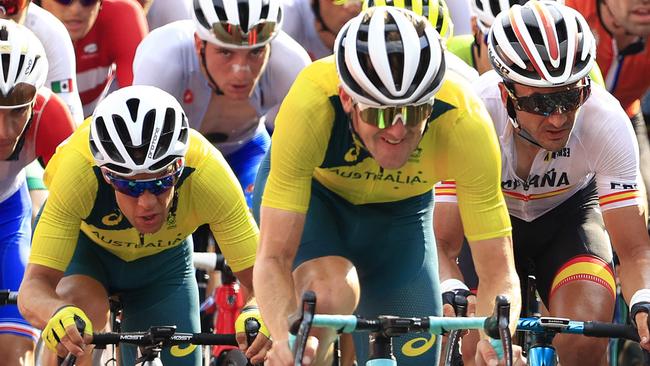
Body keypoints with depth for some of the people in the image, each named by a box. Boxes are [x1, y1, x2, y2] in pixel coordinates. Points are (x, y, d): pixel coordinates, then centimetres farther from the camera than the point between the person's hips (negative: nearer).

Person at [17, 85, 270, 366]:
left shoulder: (207, 173, -38)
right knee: (83, 306, -33)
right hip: (84, 244, -2)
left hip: (164, 256, 2)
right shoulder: (78, 170, -41)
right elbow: (35, 285, -41)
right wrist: (58, 314, -64)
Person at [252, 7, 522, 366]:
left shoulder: (463, 121, -37)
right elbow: (273, 258, -38)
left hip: (399, 213, 2)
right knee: (332, 291, -33)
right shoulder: (311, 104, -41)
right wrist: (286, 337, -58)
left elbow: (498, 271, -31)